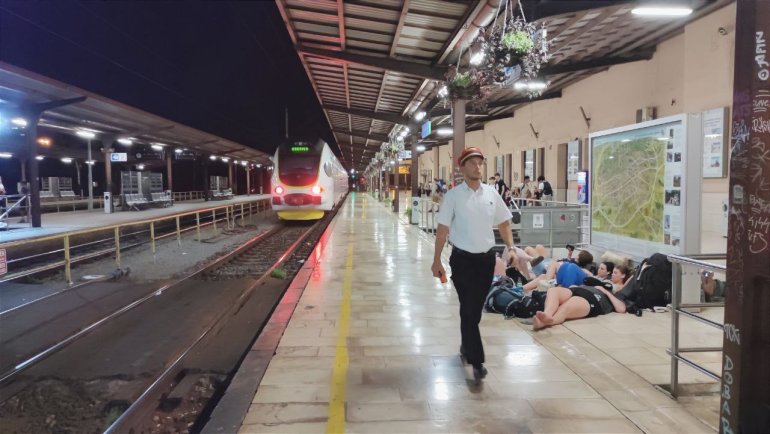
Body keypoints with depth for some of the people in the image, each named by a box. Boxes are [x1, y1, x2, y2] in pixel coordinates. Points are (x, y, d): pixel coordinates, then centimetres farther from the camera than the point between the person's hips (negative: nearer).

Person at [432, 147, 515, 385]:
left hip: (487, 258, 4)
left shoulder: (491, 193, 3)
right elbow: (443, 229, -5)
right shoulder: (453, 196, -7)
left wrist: (510, 247, -2)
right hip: (463, 259, -3)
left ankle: (466, 346, 37)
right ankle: (477, 361, 3)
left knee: (476, 308, 15)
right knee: (468, 309, -3)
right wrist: (437, 261, -6)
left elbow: (504, 223, 12)